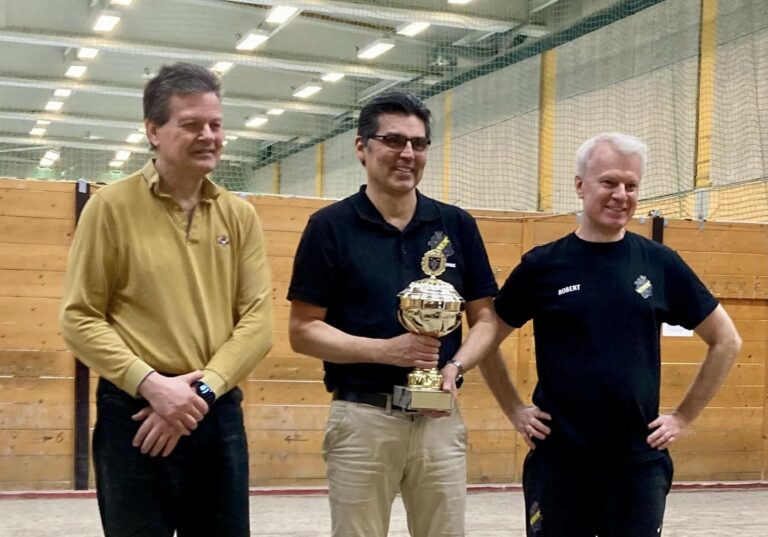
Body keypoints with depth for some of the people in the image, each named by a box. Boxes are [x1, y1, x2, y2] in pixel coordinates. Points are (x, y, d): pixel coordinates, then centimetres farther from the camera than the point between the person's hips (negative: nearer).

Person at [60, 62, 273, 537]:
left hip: (219, 414, 4)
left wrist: (202, 389, -12)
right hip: (134, 411, -3)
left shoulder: (241, 216, 6)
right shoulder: (112, 205, -4)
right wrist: (151, 384, -17)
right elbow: (80, 319, -6)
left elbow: (258, 321, 1)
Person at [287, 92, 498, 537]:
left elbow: (486, 319, 9)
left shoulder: (458, 226, 7)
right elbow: (303, 331, -4)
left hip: (440, 418, 3)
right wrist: (386, 350, -17)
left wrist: (457, 366, -10)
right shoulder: (331, 226, -2)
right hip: (362, 418, -3)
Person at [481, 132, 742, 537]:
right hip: (558, 460, 0)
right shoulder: (542, 265, -1)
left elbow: (726, 341, 9)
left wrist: (684, 416, 5)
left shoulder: (660, 263, 1)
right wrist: (515, 411, 3)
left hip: (640, 461, 1)